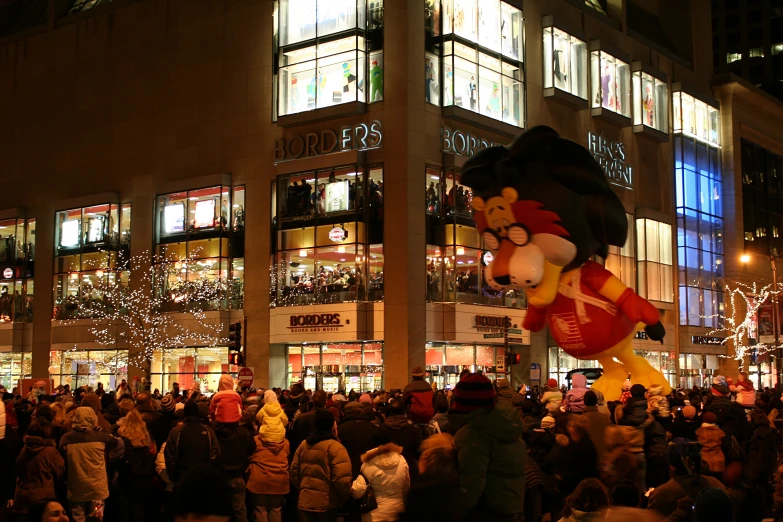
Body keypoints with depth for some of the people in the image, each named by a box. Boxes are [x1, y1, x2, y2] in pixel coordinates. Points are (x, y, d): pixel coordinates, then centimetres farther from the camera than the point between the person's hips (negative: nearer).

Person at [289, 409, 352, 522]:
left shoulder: (303, 445, 7)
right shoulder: (335, 447, -14)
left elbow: (294, 472, 13)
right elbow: (342, 479, -21)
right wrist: (345, 496, -4)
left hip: (305, 501, 5)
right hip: (327, 502, -5)